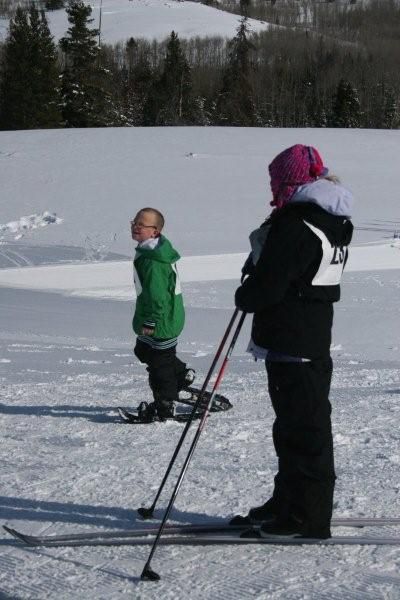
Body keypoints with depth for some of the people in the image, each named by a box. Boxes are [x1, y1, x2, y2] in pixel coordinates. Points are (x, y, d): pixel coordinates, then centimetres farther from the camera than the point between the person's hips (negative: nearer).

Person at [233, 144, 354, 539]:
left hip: (290, 344, -10)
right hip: (316, 339, 10)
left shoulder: (294, 227, -20)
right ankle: (288, 502, 30)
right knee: (293, 424, 19)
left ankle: (308, 517, 2)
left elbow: (267, 287, -20)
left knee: (302, 428, -4)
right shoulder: (333, 222, 12)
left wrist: (244, 297, 0)